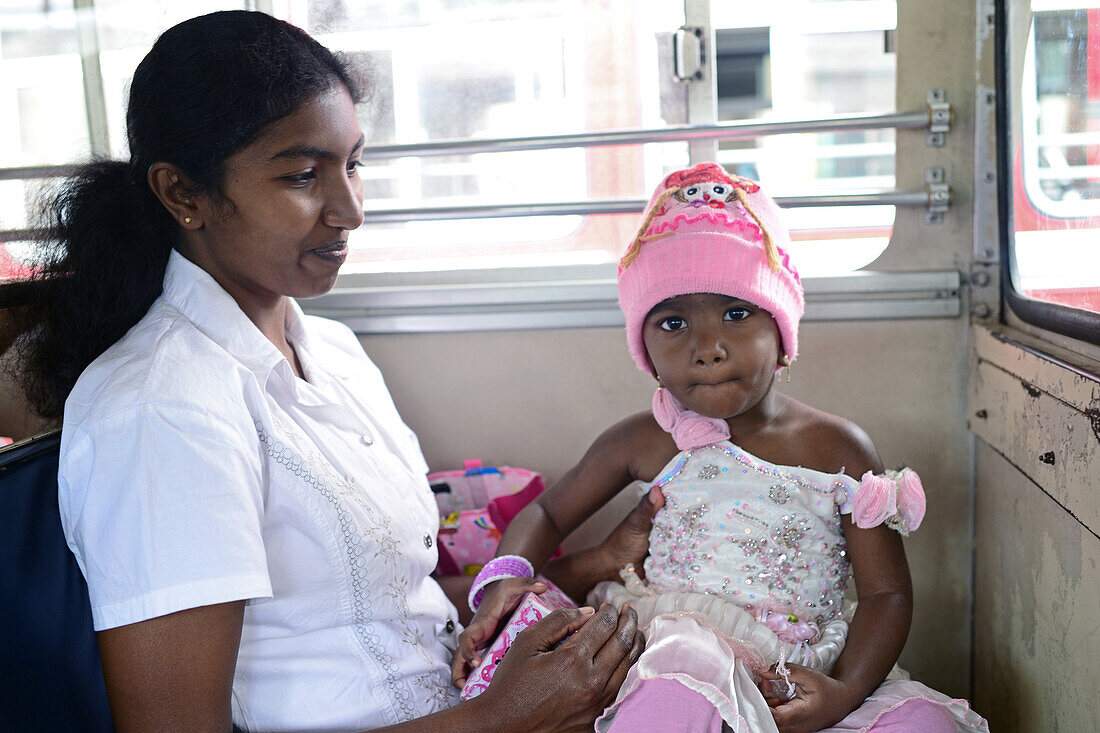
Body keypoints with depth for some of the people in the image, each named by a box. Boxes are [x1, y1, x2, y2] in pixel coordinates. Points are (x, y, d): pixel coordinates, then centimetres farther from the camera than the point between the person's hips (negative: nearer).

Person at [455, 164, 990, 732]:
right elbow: (546, 513, 16)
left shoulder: (840, 451, 1)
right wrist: (504, 579, -5)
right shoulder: (644, 443, 3)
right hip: (670, 644, -2)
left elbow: (887, 591, 4)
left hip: (793, 678, 3)